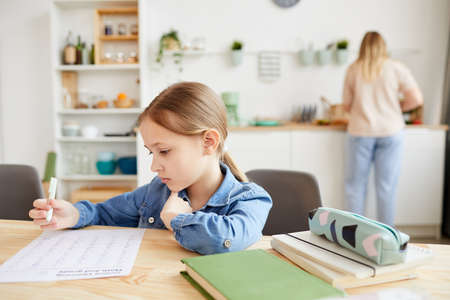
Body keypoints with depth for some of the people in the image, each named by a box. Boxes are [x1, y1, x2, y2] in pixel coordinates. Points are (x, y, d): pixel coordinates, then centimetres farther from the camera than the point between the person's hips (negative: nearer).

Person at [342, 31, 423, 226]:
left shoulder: (353, 70, 2)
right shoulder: (396, 68, 0)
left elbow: (347, 105, 5)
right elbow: (416, 99, -4)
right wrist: (396, 107, 13)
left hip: (360, 132, 0)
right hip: (390, 132, 1)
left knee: (355, 186, 9)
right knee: (386, 187, 7)